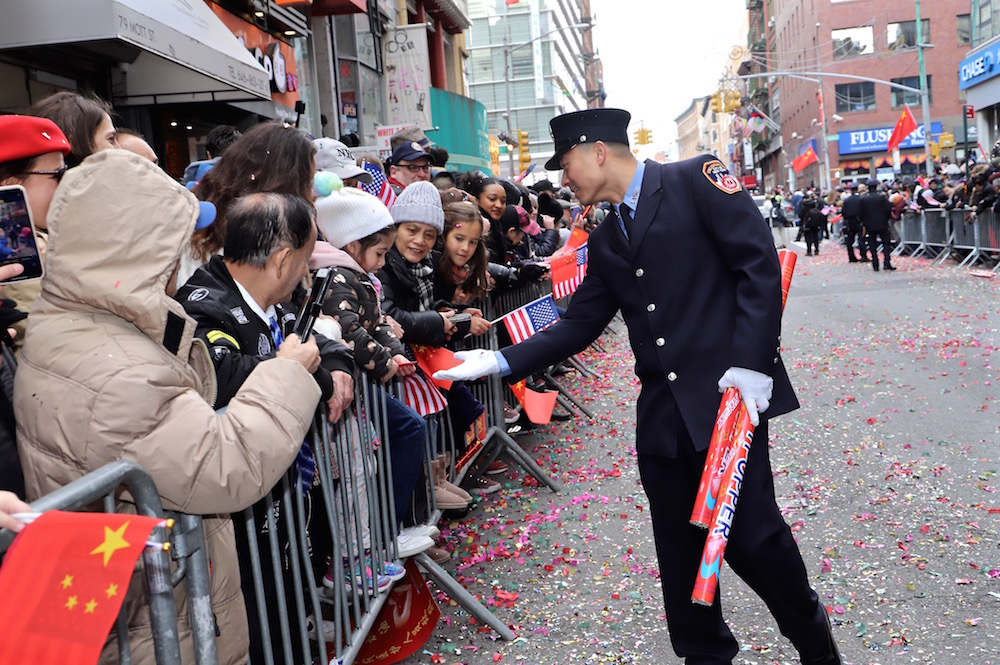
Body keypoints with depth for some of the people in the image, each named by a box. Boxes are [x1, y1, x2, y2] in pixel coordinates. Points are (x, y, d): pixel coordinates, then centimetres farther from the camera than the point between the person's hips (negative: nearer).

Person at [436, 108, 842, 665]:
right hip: (662, 411, 6)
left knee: (751, 533, -1)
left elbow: (759, 263, -9)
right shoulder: (606, 242, 17)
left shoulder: (696, 180, -2)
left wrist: (751, 361, -16)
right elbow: (579, 325, 15)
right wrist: (500, 362, 5)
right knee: (679, 545, 11)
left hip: (726, 391, -6)